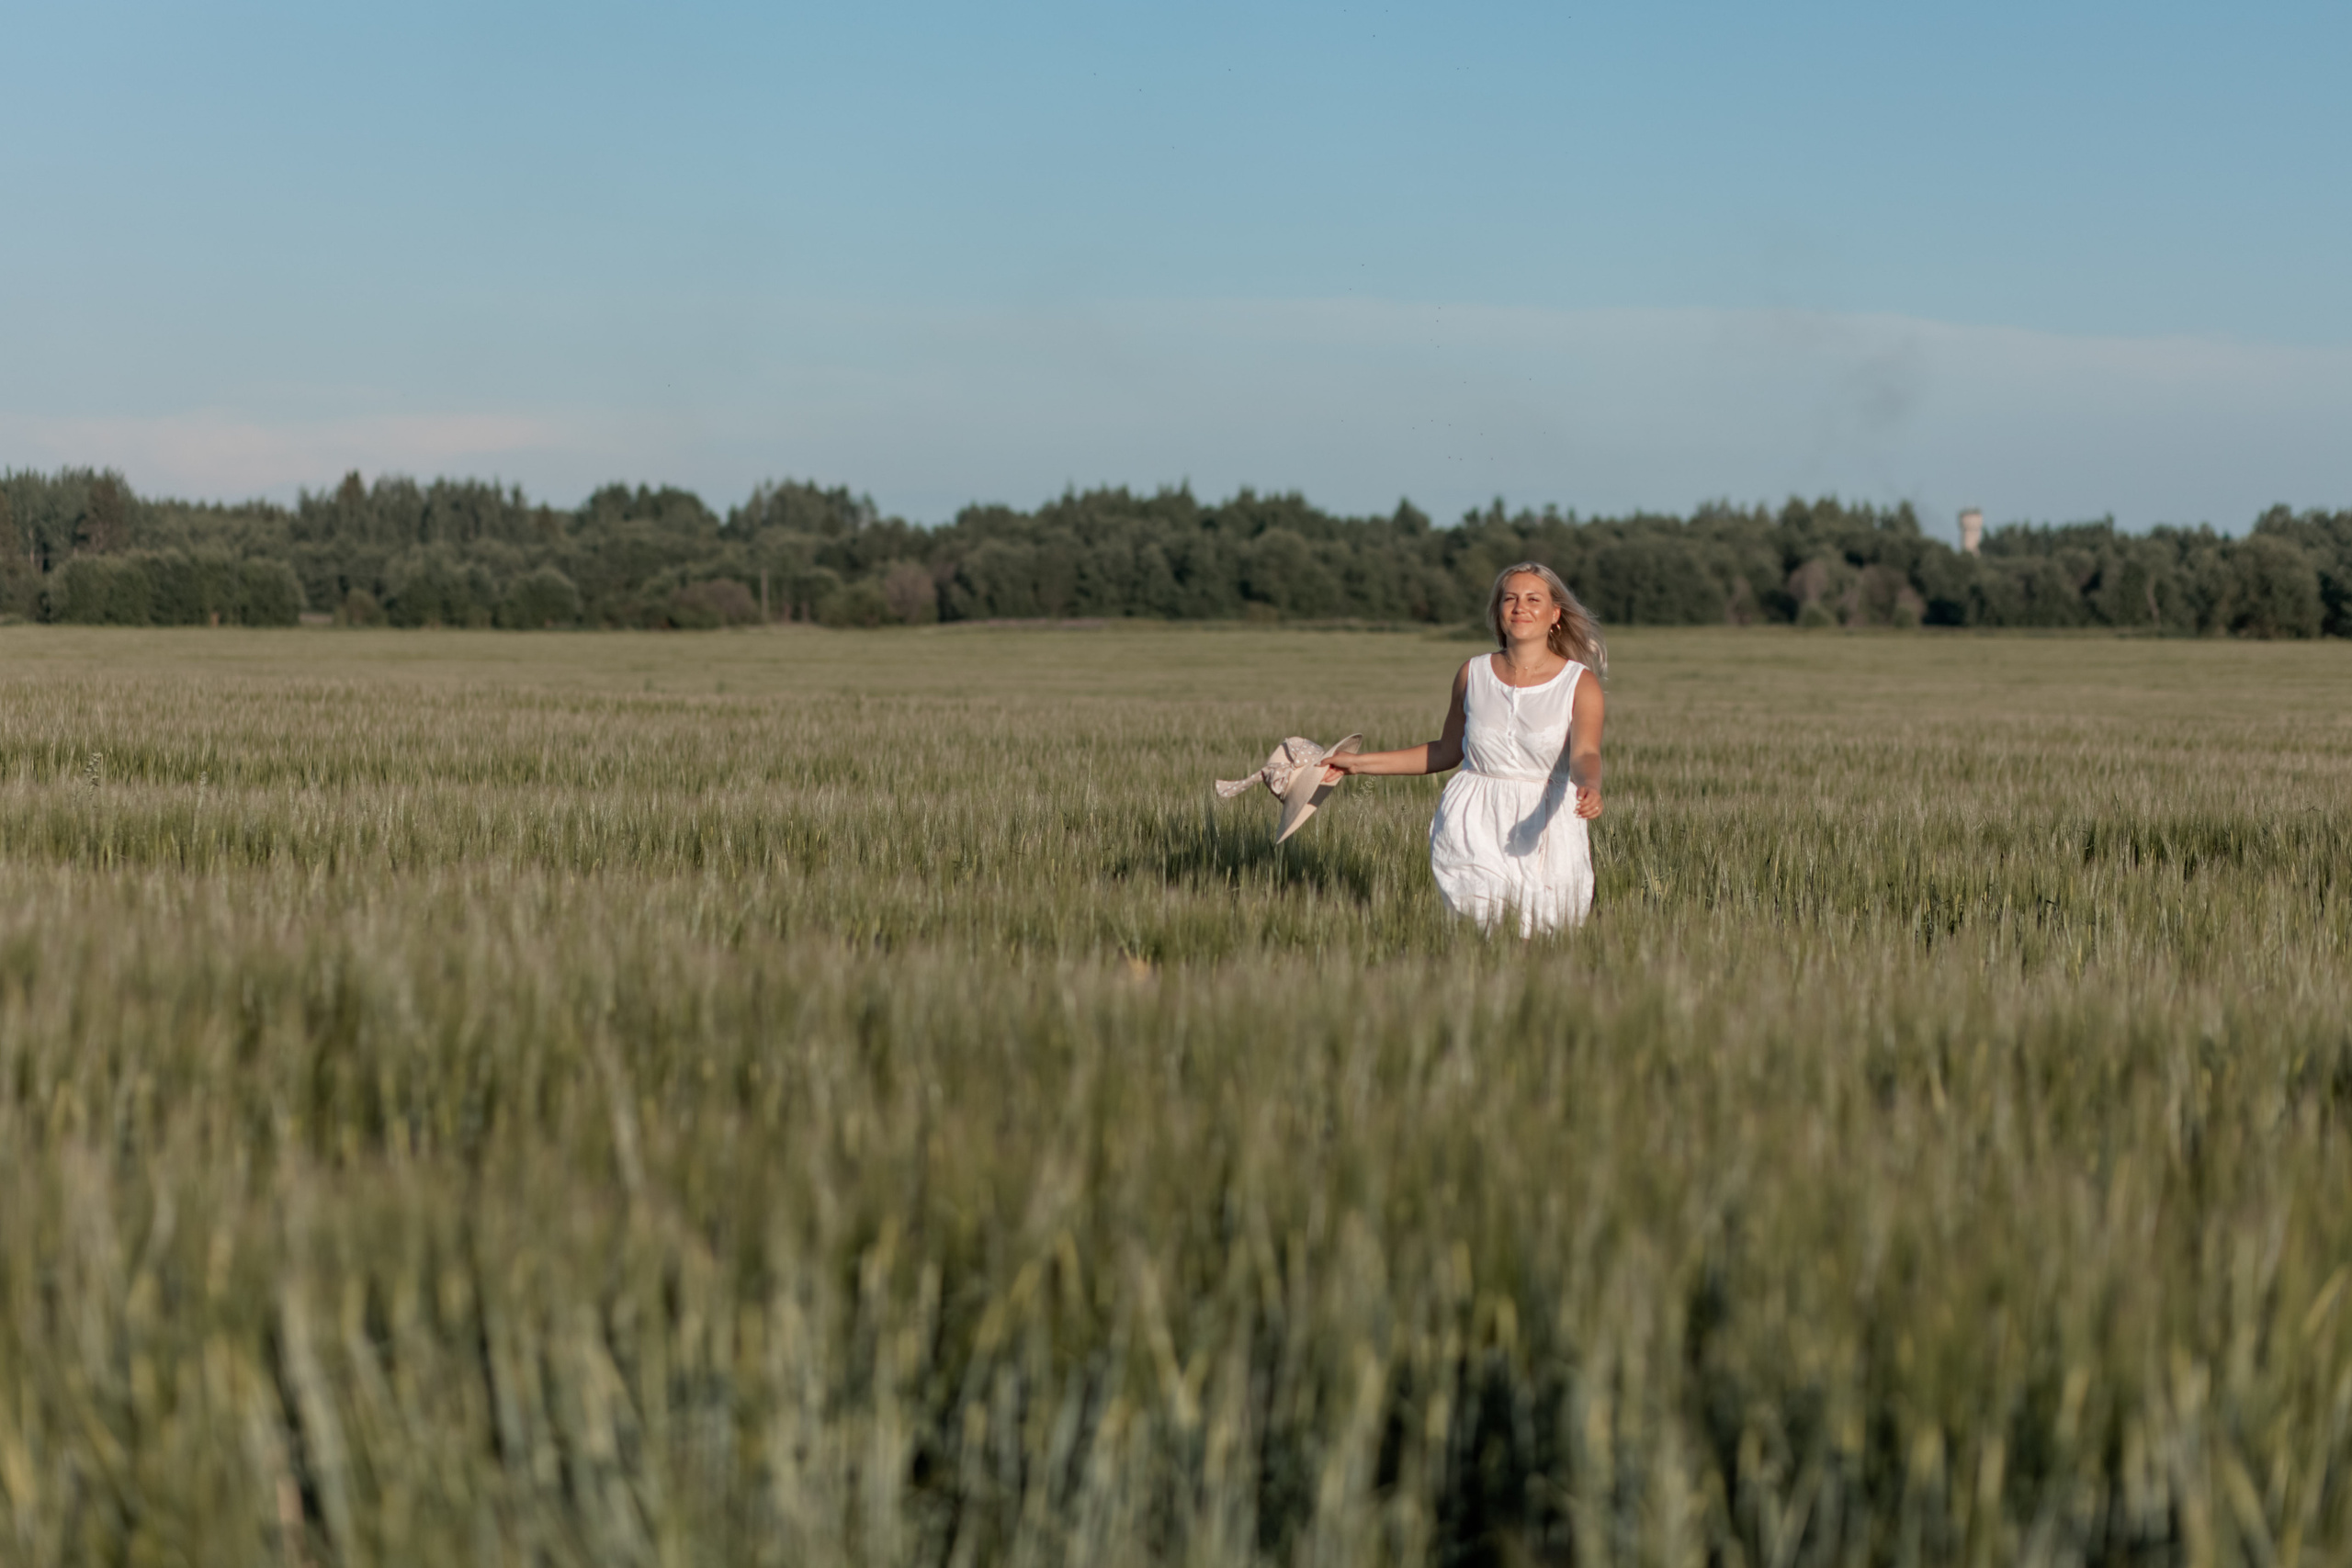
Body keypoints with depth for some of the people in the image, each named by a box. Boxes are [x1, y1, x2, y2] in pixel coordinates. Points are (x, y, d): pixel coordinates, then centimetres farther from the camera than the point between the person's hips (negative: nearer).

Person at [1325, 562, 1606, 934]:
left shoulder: (1581, 683, -3)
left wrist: (1589, 788, -43)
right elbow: (1448, 750, 17)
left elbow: (1585, 754, -19)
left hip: (1545, 829, 0)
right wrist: (1359, 763, 16)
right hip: (1475, 824, 1)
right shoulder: (1472, 675, 5)